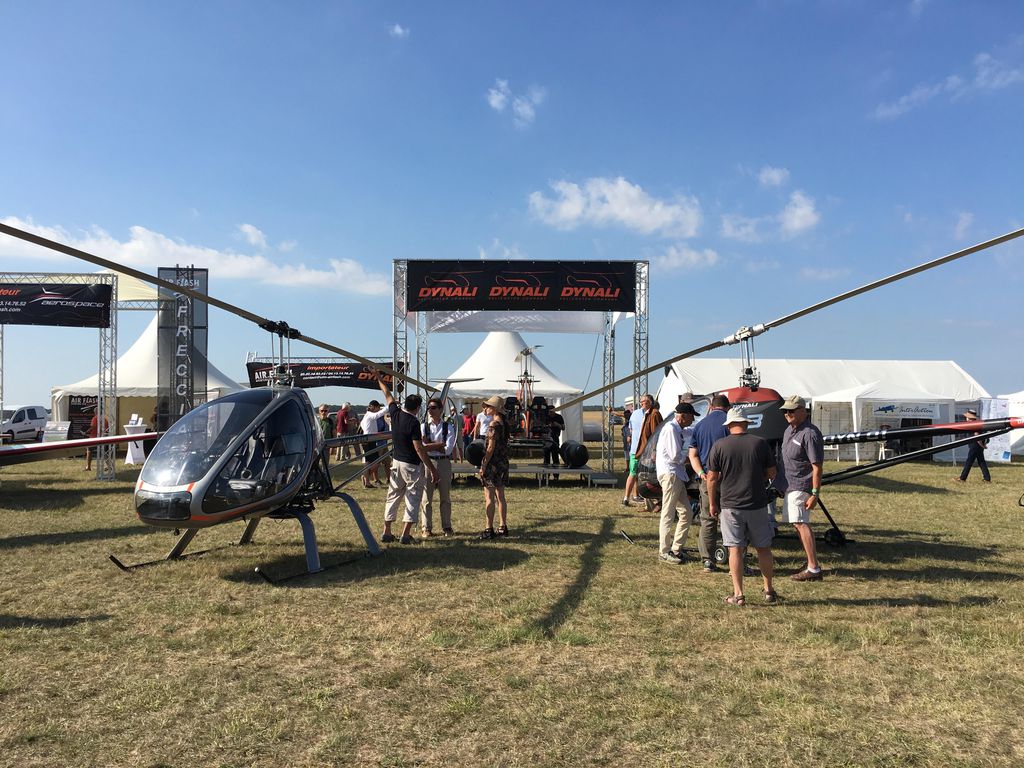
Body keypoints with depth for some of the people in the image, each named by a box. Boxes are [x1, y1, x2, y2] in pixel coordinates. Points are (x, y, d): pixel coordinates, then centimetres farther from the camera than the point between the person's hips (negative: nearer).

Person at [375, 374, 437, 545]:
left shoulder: (395, 414, 0)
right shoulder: (413, 422, -18)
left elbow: (387, 395, 16)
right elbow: (418, 449, -21)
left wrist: (379, 378, 32)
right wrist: (432, 469, -17)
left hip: (396, 462, 7)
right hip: (412, 465, -7)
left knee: (393, 496, 13)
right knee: (413, 498, 2)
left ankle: (387, 532, 16)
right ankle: (405, 534, -1)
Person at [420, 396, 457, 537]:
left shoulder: (449, 427, 1)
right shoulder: (424, 427, 3)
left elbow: (448, 449, -9)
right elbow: (421, 447, -9)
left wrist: (430, 446, -9)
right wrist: (440, 444, -13)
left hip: (444, 463, 0)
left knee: (445, 497, 9)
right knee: (426, 497, 2)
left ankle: (446, 527, 19)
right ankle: (426, 528, 12)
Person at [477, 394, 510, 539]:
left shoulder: (493, 424, -15)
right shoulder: (504, 423, 11)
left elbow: (491, 447, -18)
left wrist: (483, 465, -15)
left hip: (493, 462, -9)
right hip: (503, 462, 9)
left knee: (489, 497, -4)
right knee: (500, 496, 14)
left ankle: (489, 529, -2)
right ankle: (503, 527, 19)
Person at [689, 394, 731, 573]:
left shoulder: (700, 425, 13)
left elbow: (693, 454, 8)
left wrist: (700, 472, -2)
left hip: (706, 479, 4)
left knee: (707, 520, 10)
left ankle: (708, 561, 10)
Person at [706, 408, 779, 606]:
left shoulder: (719, 446, -5)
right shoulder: (760, 443, -2)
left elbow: (712, 479, -3)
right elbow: (771, 474, 5)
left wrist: (712, 504, 8)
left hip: (730, 506, -1)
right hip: (757, 504, 2)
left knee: (735, 549, 3)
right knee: (763, 548, 14)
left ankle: (738, 594, 4)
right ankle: (769, 591, 24)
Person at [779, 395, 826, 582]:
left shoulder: (810, 434, -18)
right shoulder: (789, 430, 12)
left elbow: (817, 467, -20)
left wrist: (815, 494, -23)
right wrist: (782, 485, 23)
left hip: (801, 487, -10)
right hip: (790, 486, 10)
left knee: (801, 524, -17)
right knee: (797, 524, 15)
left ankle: (814, 569, -18)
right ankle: (810, 563, 26)